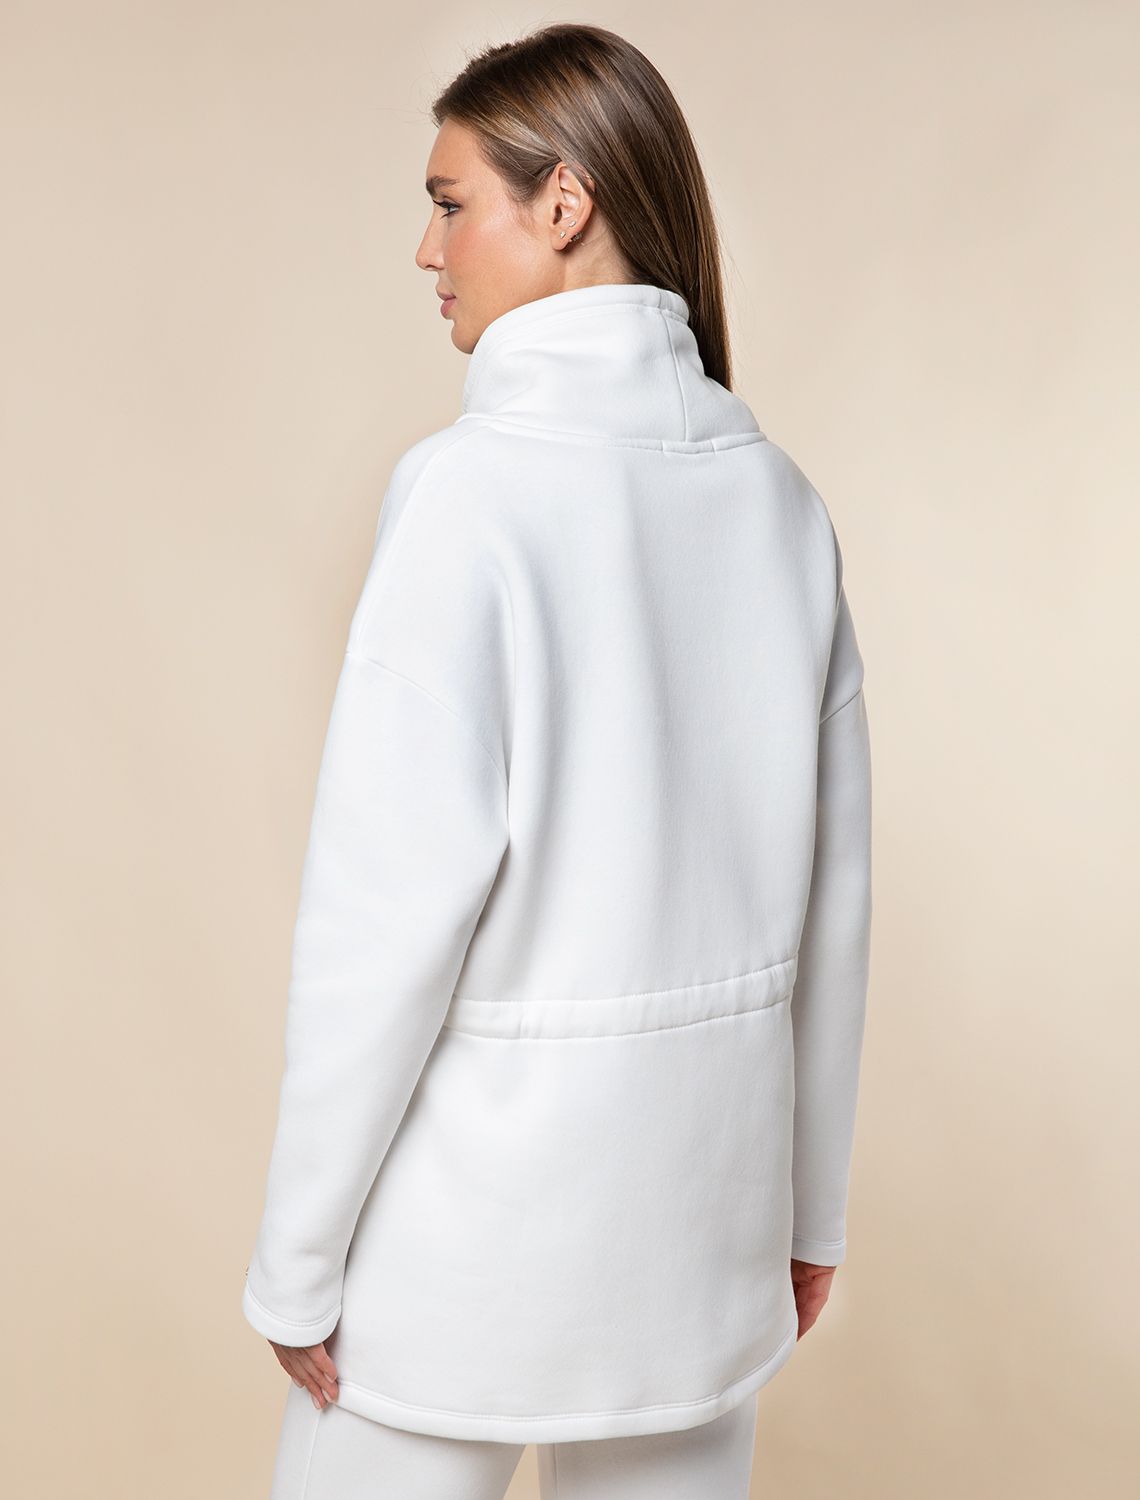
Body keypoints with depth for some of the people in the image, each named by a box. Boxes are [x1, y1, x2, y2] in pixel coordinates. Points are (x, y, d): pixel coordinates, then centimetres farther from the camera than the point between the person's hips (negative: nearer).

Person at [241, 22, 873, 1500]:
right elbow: (831, 884, 6)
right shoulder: (777, 493, 1)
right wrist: (812, 1201, 16)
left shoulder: (469, 489, -17)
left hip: (482, 1205, -5)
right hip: (709, 1179, 6)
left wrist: (300, 1255, -7)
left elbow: (393, 901, -18)